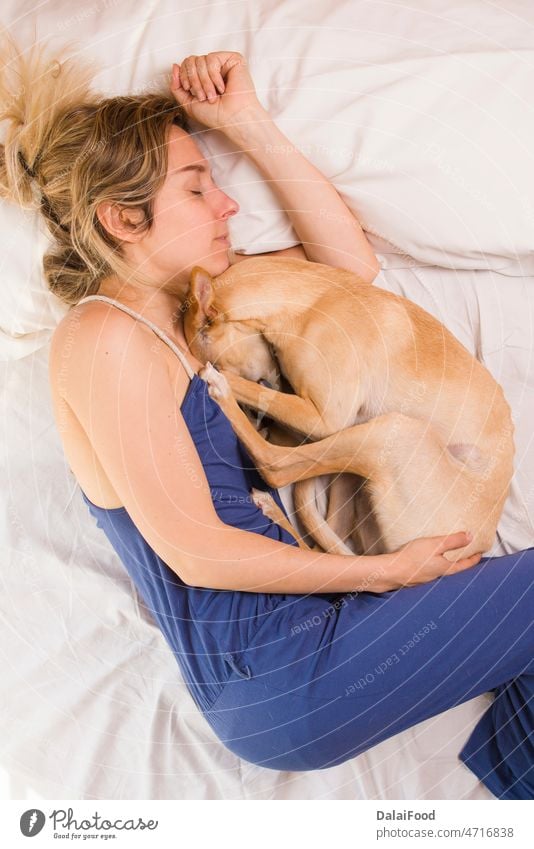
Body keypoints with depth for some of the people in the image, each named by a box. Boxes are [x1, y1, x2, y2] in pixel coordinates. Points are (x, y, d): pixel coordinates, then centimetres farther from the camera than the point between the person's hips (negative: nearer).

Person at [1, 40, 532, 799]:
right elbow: (195, 551, -17)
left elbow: (352, 265, 10)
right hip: (272, 678, -8)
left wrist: (250, 125, 5)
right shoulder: (103, 336, -14)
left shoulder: (176, 311, 12)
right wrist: (386, 572, -10)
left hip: (302, 624, 8)